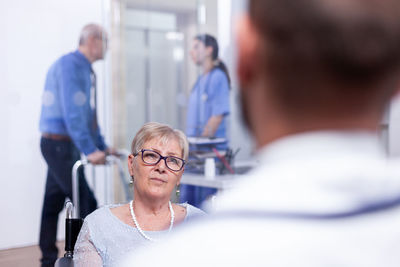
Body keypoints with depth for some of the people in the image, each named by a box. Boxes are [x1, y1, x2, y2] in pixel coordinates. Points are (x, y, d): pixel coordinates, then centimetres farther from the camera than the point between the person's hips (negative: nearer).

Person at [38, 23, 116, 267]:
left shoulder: (86, 70, 15)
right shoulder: (69, 65, -15)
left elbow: (88, 114, 21)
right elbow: (72, 112, -23)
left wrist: (102, 146, 18)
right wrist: (90, 151, -25)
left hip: (64, 146, 10)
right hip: (58, 144, -10)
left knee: (53, 203, 13)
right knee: (86, 204, -8)